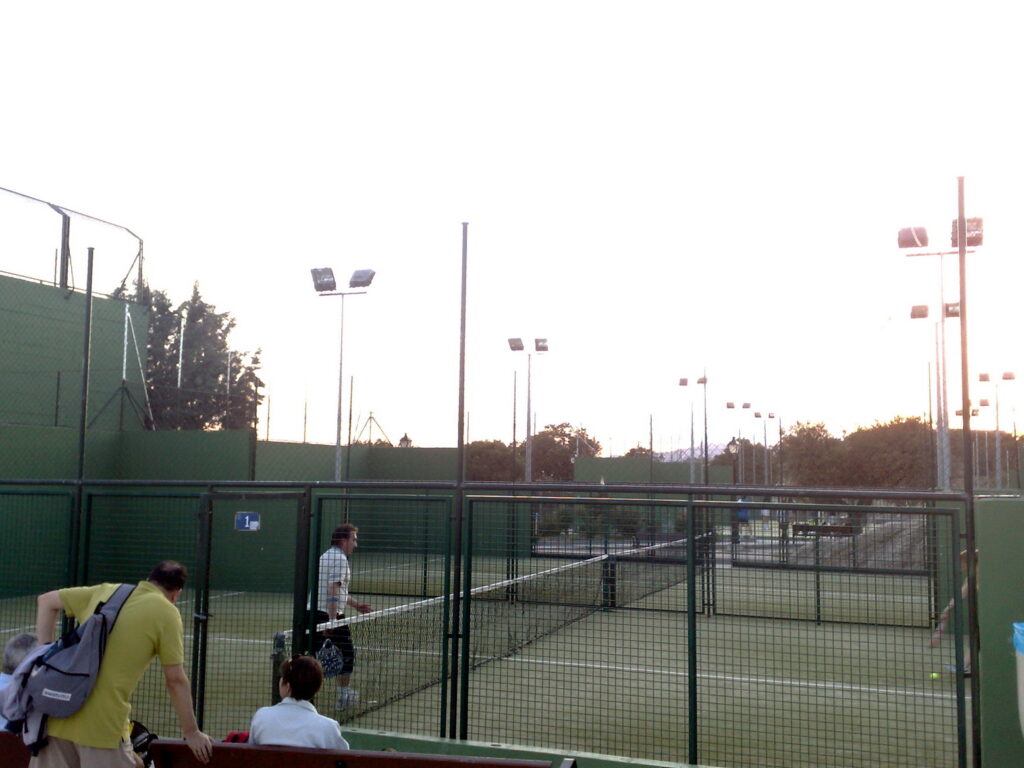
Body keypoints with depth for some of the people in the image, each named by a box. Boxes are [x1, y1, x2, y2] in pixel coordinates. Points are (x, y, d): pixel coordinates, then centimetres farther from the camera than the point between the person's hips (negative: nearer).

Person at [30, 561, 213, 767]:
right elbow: (175, 680, -2)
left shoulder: (106, 591, 13)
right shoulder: (166, 613, -2)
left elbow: (46, 600, 21)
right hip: (103, 724, -5)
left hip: (56, 714, 5)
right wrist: (192, 733, 8)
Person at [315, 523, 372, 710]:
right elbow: (333, 590, -22)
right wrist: (332, 620, -26)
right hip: (331, 615, -8)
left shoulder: (325, 556, 19)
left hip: (313, 612, 9)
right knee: (347, 654, 6)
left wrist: (355, 604, 32)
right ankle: (343, 697, 13)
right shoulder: (339, 559, -12)